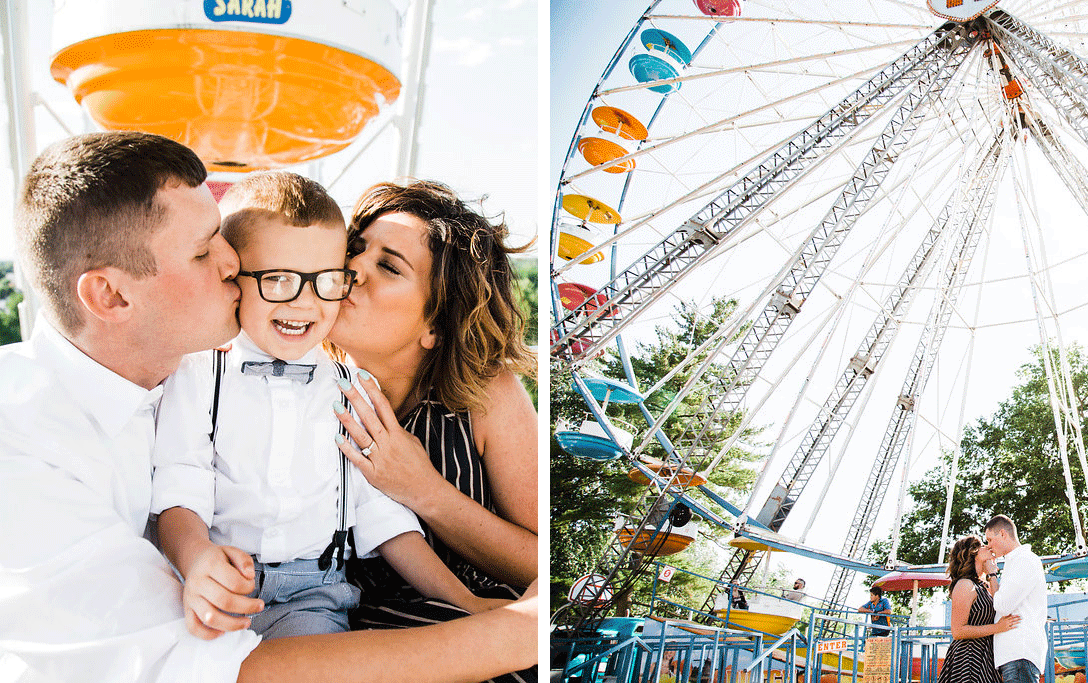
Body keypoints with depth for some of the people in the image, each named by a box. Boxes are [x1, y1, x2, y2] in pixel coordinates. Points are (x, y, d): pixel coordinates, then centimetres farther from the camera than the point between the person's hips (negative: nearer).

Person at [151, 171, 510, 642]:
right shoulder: (197, 375, 3)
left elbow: (382, 511, 11)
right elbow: (178, 494, -5)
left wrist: (467, 603, 1)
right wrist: (197, 559, -29)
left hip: (311, 592, 1)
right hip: (212, 585, 0)